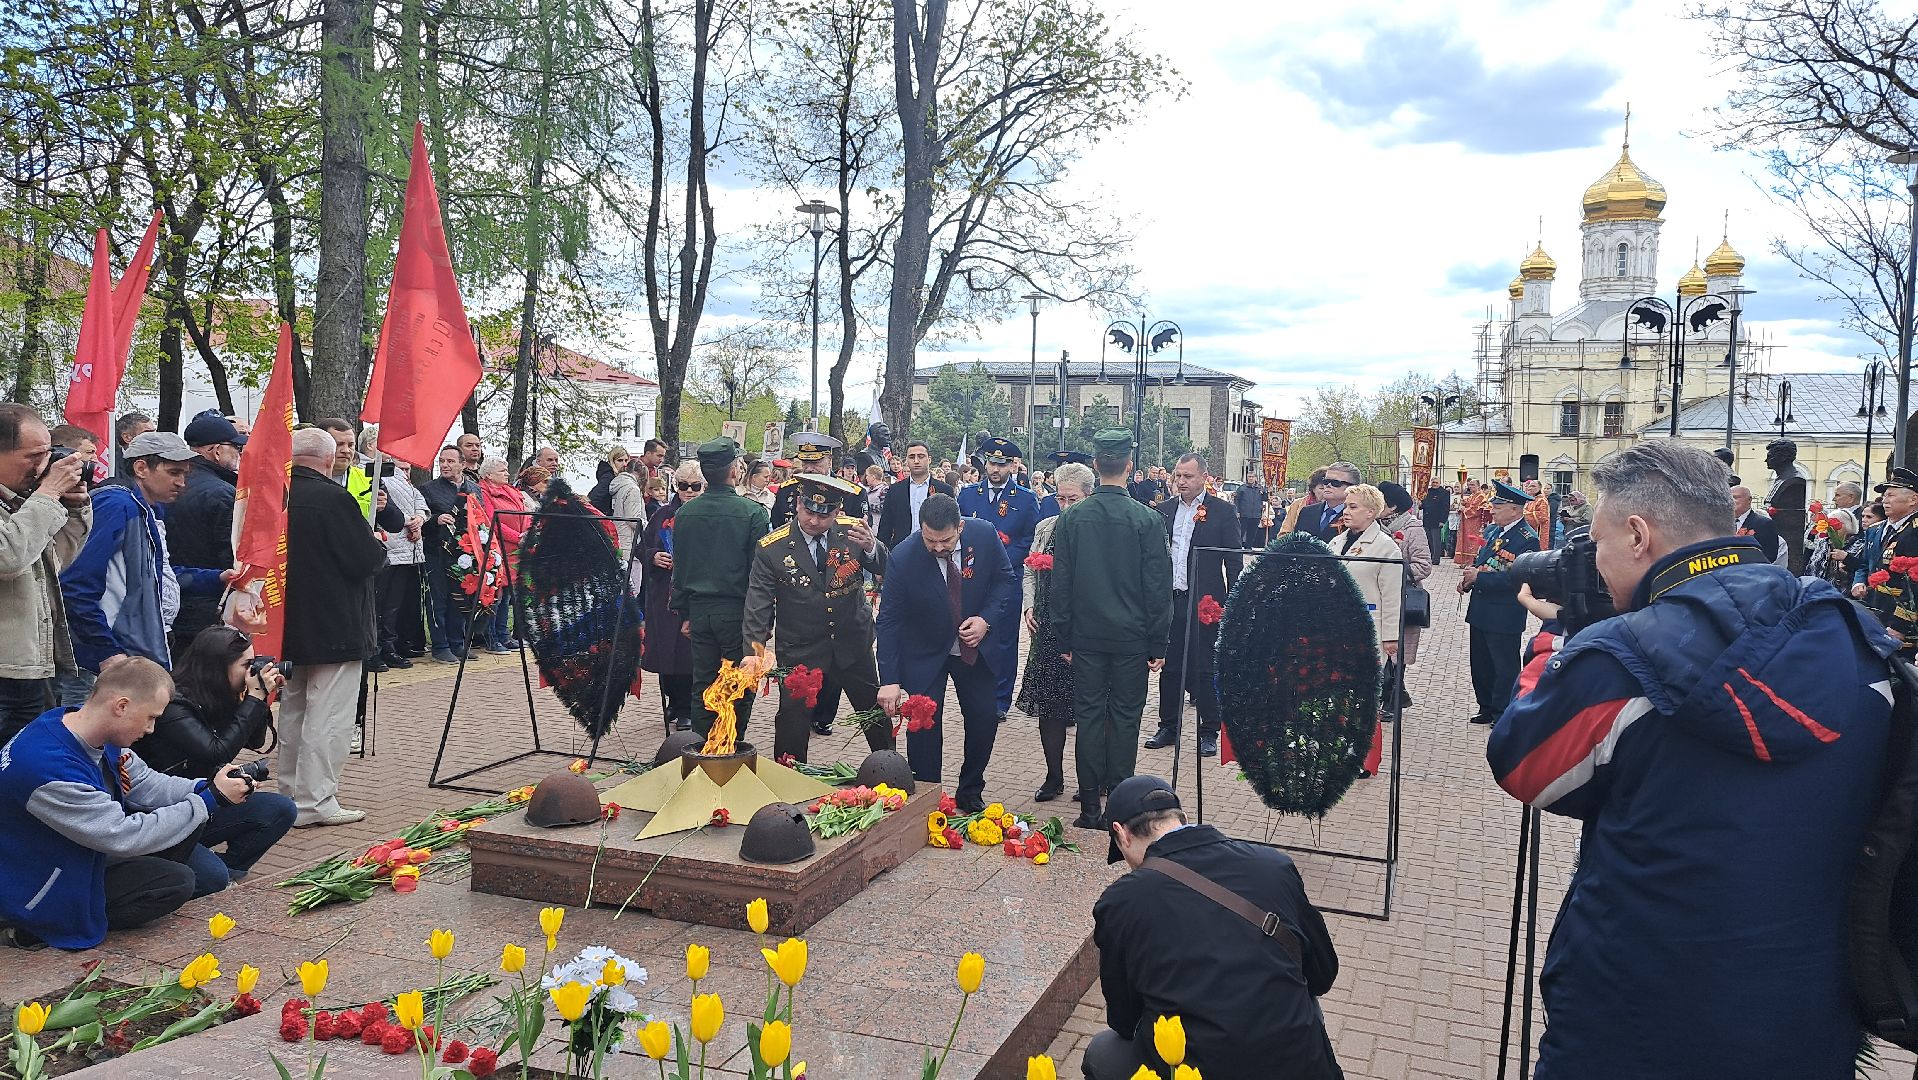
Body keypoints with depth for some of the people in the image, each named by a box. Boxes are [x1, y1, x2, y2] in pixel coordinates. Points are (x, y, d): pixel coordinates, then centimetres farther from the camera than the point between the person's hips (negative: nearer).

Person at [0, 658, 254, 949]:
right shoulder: (49, 767, -36)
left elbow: (143, 784, 4)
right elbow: (124, 837, -30)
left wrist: (204, 788, -13)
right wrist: (210, 798, -25)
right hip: (36, 890, -8)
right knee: (177, 882, -16)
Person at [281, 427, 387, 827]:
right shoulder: (333, 498, -19)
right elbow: (368, 560, -19)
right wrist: (380, 546, 3)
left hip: (288, 624, 8)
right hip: (335, 626, -8)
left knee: (293, 711, 19)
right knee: (328, 716, -2)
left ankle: (291, 793, 28)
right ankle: (314, 801, 0)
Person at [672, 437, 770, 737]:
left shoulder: (685, 513, 2)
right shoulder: (752, 512, -12)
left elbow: (679, 567, 8)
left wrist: (684, 613, 17)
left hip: (699, 611, 4)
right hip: (738, 611, -4)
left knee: (702, 687, 11)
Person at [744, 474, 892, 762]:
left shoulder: (851, 530, -9)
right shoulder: (772, 547, -13)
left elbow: (888, 570, -10)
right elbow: (758, 605, -11)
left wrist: (871, 548, -32)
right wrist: (755, 650, -21)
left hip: (853, 644, 3)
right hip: (800, 651, -2)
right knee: (792, 725, 3)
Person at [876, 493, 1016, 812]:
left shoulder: (985, 535, -19)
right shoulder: (903, 559, -26)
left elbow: (1005, 580, -3)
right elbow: (888, 620, -21)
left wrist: (987, 619, -20)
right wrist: (889, 679, -27)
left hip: (975, 647, 3)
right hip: (925, 653, -3)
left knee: (985, 718, 6)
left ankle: (970, 795, 26)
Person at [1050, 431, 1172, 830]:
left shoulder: (1072, 519, -3)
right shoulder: (1148, 520, -8)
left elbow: (1061, 583, 1)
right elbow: (1159, 587, -6)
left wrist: (1064, 637, 9)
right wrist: (1157, 644, 1)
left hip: (1087, 635, 1)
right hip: (1131, 636, -1)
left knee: (1089, 717, 7)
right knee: (1125, 718, 6)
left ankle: (1090, 807, 10)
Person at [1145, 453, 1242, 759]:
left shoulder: (1222, 511, -2)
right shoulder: (1164, 510, 9)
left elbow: (1234, 561, -2)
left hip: (1205, 603, -4)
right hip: (1169, 601, 4)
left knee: (1204, 670, 1)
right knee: (1169, 667, 10)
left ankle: (1209, 731, 13)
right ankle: (1168, 726, 22)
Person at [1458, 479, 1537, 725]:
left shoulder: (1527, 539, -17)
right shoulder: (1492, 531, 9)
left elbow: (1517, 578, -25)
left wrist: (1479, 577, -23)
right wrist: (1468, 578, 1)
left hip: (1504, 616, -9)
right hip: (1481, 611, 9)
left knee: (1505, 667, 4)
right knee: (1481, 663, 17)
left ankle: (1503, 713, 15)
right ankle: (1487, 708, 30)